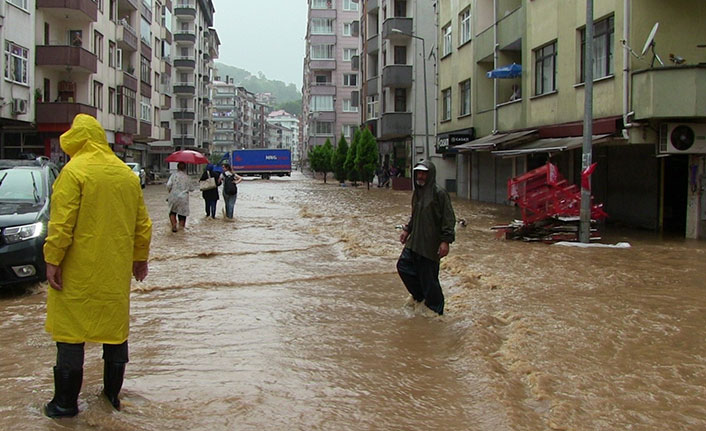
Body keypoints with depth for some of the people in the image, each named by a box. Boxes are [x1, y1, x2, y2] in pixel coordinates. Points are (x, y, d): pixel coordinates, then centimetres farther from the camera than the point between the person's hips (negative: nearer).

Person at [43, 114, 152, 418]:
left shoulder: (74, 171, -10)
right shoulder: (127, 174, 8)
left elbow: (61, 222, -16)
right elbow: (142, 224, 13)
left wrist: (52, 259, -10)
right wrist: (140, 257, 22)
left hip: (79, 271, -5)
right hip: (116, 272, 6)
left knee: (70, 330, 4)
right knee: (116, 326, 13)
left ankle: (66, 401, 10)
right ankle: (112, 394, 22)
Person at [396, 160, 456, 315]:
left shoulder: (439, 193, -13)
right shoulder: (417, 192, 12)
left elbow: (449, 219, -14)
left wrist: (446, 241, -19)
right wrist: (407, 229, 16)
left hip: (430, 244, -8)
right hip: (414, 241, 8)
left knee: (429, 278, -2)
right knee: (403, 265, 8)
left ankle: (435, 310, 15)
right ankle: (419, 295, 28)